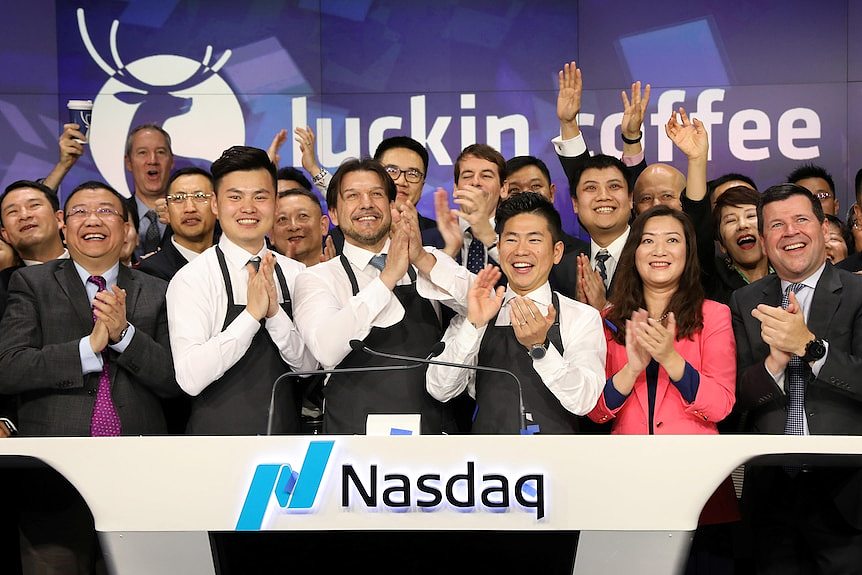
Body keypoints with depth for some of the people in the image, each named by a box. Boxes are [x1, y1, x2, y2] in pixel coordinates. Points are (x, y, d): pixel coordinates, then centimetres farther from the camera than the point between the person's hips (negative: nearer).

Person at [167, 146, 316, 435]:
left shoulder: (296, 273, 0)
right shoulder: (192, 279, -12)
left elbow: (310, 365, -4)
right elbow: (191, 378, -20)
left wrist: (274, 312, -18)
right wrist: (252, 313, -24)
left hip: (287, 433, 3)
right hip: (218, 433, -3)